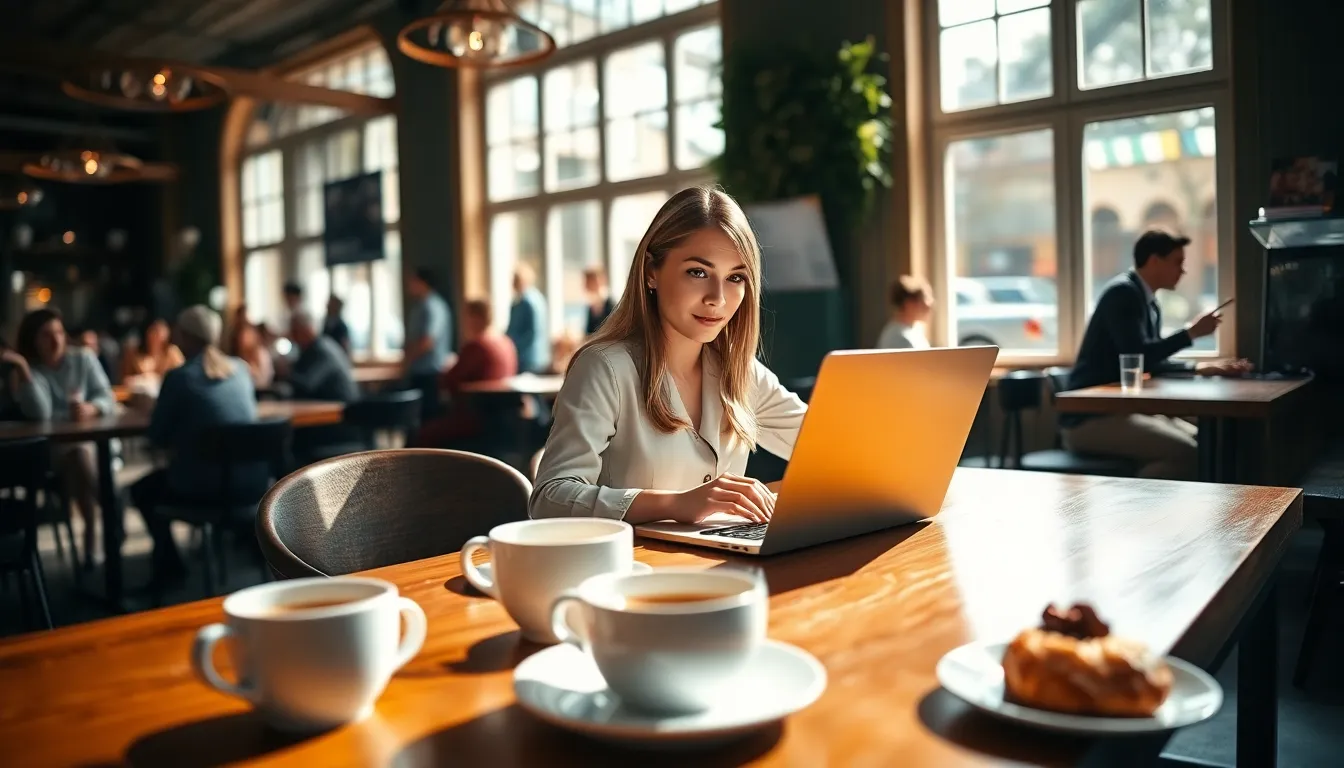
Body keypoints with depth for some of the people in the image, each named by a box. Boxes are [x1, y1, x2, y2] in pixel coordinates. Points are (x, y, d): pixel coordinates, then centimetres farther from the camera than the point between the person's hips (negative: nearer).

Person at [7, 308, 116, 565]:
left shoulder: (83, 358, 4)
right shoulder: (27, 372, 0)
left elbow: (108, 398, 1)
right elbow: (40, 413, -17)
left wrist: (91, 408, -21)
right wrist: (23, 370, -22)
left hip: (95, 439, 1)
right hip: (52, 448, -1)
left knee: (81, 456, -32)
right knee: (79, 457, -33)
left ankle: (92, 537, -20)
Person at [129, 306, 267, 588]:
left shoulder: (179, 376, -9)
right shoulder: (240, 368, 6)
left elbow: (157, 436, -3)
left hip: (206, 484, -5)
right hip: (253, 481, 6)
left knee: (142, 490, 25)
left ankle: (169, 566, 28)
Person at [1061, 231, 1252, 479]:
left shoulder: (1150, 304, 15)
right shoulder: (1122, 292, -12)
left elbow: (1151, 360, 20)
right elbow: (1137, 355, -21)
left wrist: (1200, 368, 8)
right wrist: (1191, 332, -12)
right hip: (1089, 418, -10)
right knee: (1187, 451, -20)